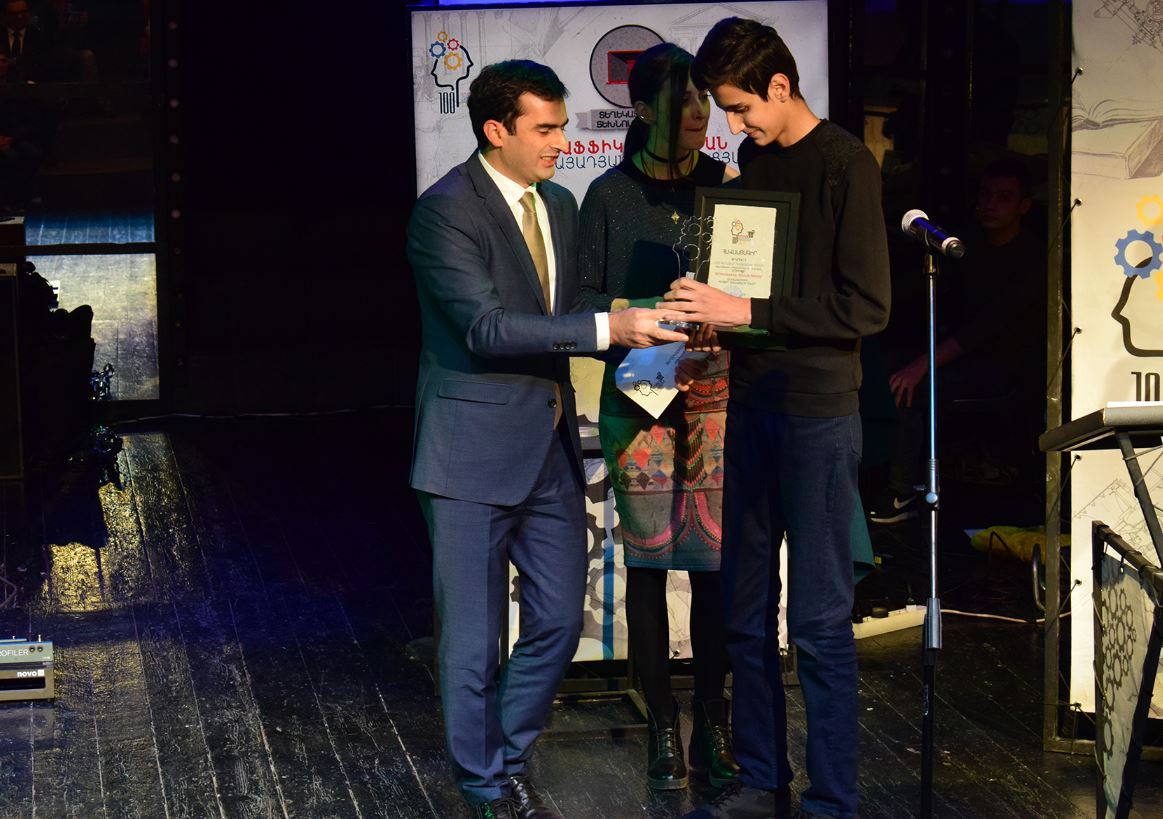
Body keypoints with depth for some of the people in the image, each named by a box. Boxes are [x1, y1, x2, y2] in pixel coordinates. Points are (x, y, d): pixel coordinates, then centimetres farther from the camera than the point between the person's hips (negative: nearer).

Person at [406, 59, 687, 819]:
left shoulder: (558, 203, 12)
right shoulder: (445, 212, -14)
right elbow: (487, 327, -24)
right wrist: (606, 328, -26)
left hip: (550, 450, 7)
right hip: (475, 456, -7)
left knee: (558, 622, 12)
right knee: (475, 641, 3)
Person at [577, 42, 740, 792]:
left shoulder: (729, 185, 5)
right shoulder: (611, 195, 1)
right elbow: (586, 298, 1)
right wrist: (645, 314, -16)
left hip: (718, 393, 1)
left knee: (716, 563, 0)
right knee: (648, 561, 3)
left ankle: (713, 729, 12)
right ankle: (663, 732, 13)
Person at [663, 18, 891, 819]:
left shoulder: (845, 164, -11)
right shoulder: (755, 161, 12)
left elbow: (867, 307, -15)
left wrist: (748, 313, -18)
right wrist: (713, 311, 0)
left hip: (819, 413, -7)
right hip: (752, 401, 7)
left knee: (820, 619, -3)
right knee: (747, 610, 11)